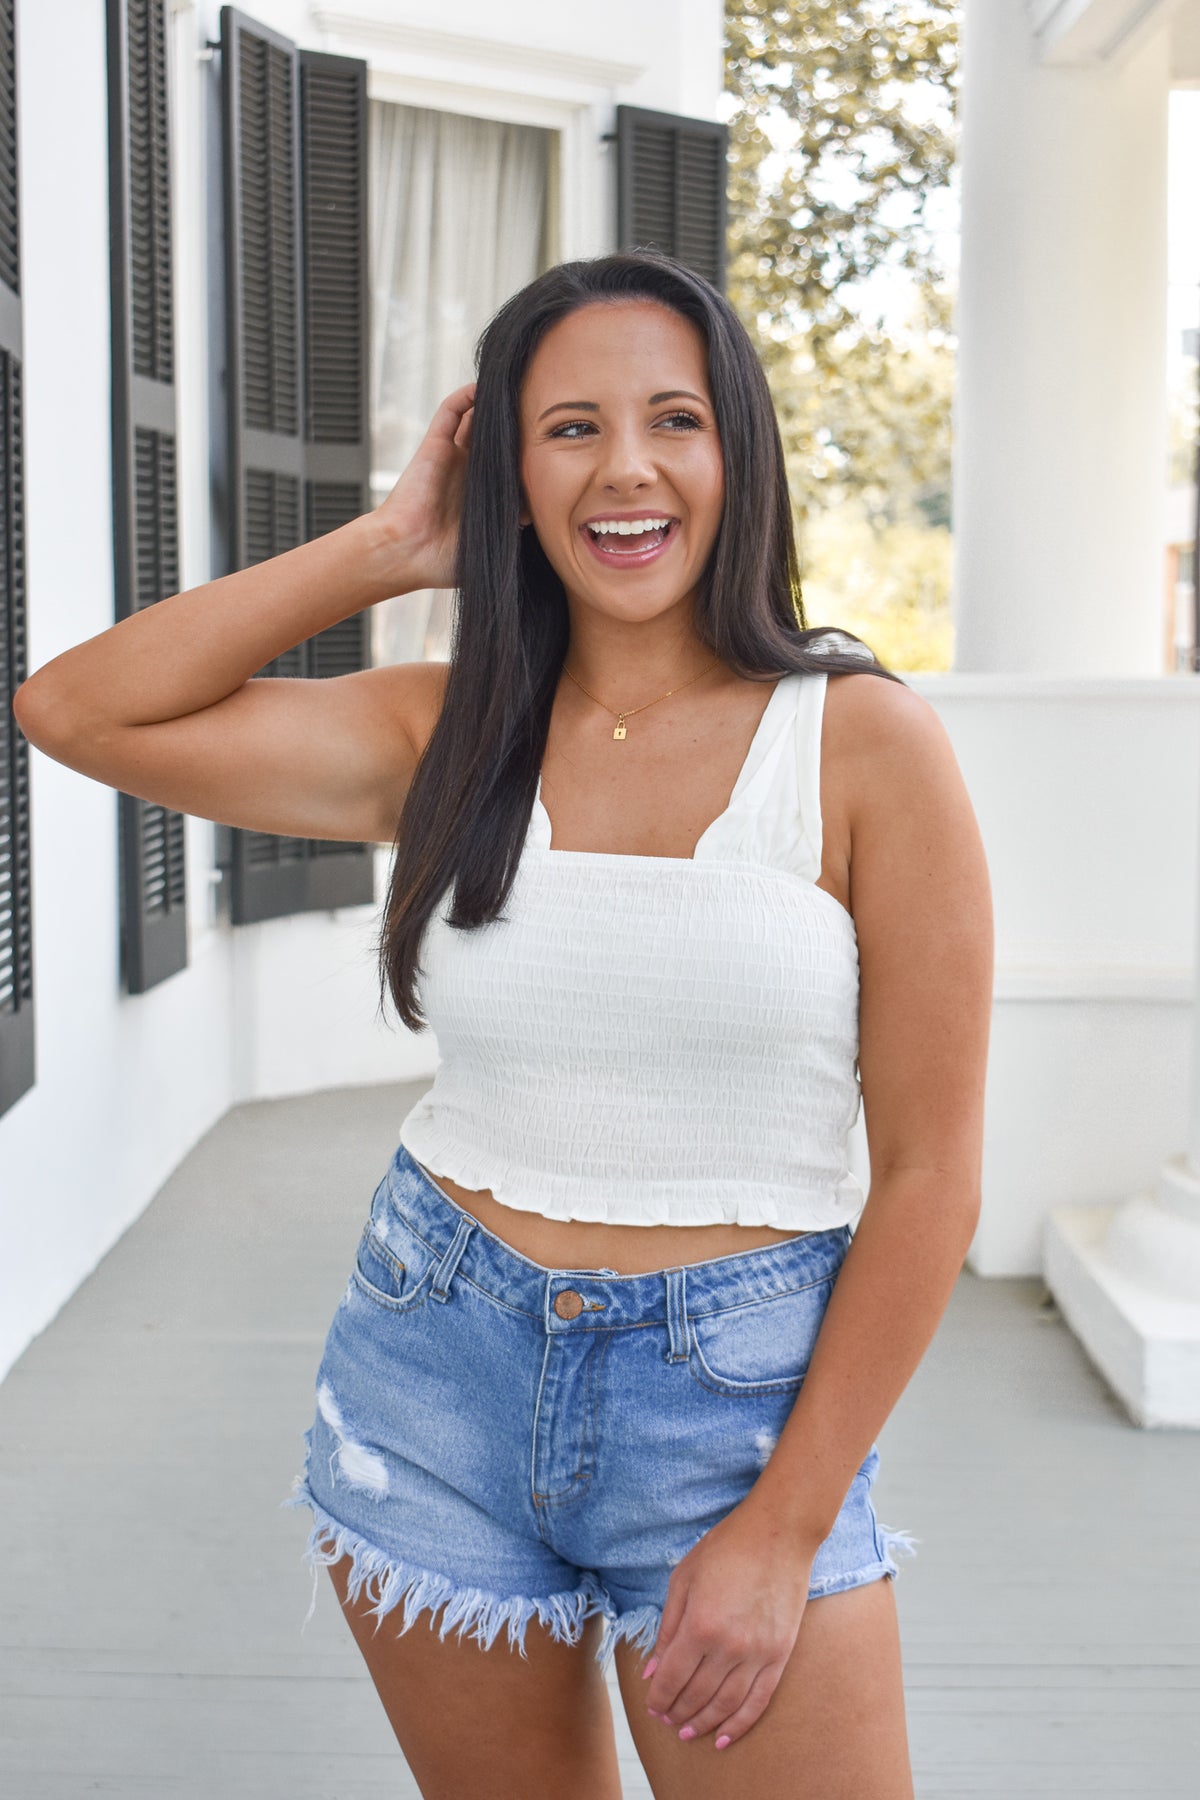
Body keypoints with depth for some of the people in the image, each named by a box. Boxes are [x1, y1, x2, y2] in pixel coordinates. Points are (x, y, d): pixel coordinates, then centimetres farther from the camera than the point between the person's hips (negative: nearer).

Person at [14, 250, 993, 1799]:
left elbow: (929, 1175, -8)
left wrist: (784, 1528, -10)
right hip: (442, 1378, 3)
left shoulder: (863, 742, -8)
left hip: (742, 1394, -2)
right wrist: (388, 547, -2)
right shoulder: (445, 736, 2)